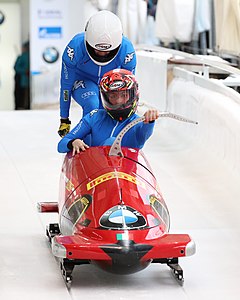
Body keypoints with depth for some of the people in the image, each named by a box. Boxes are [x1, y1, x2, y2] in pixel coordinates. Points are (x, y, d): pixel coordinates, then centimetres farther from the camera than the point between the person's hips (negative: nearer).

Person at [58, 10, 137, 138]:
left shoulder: (126, 49, -30)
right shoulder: (76, 47, -35)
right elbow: (66, 85, -20)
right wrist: (64, 120, -13)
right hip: (82, 81, -3)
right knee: (91, 103, -32)